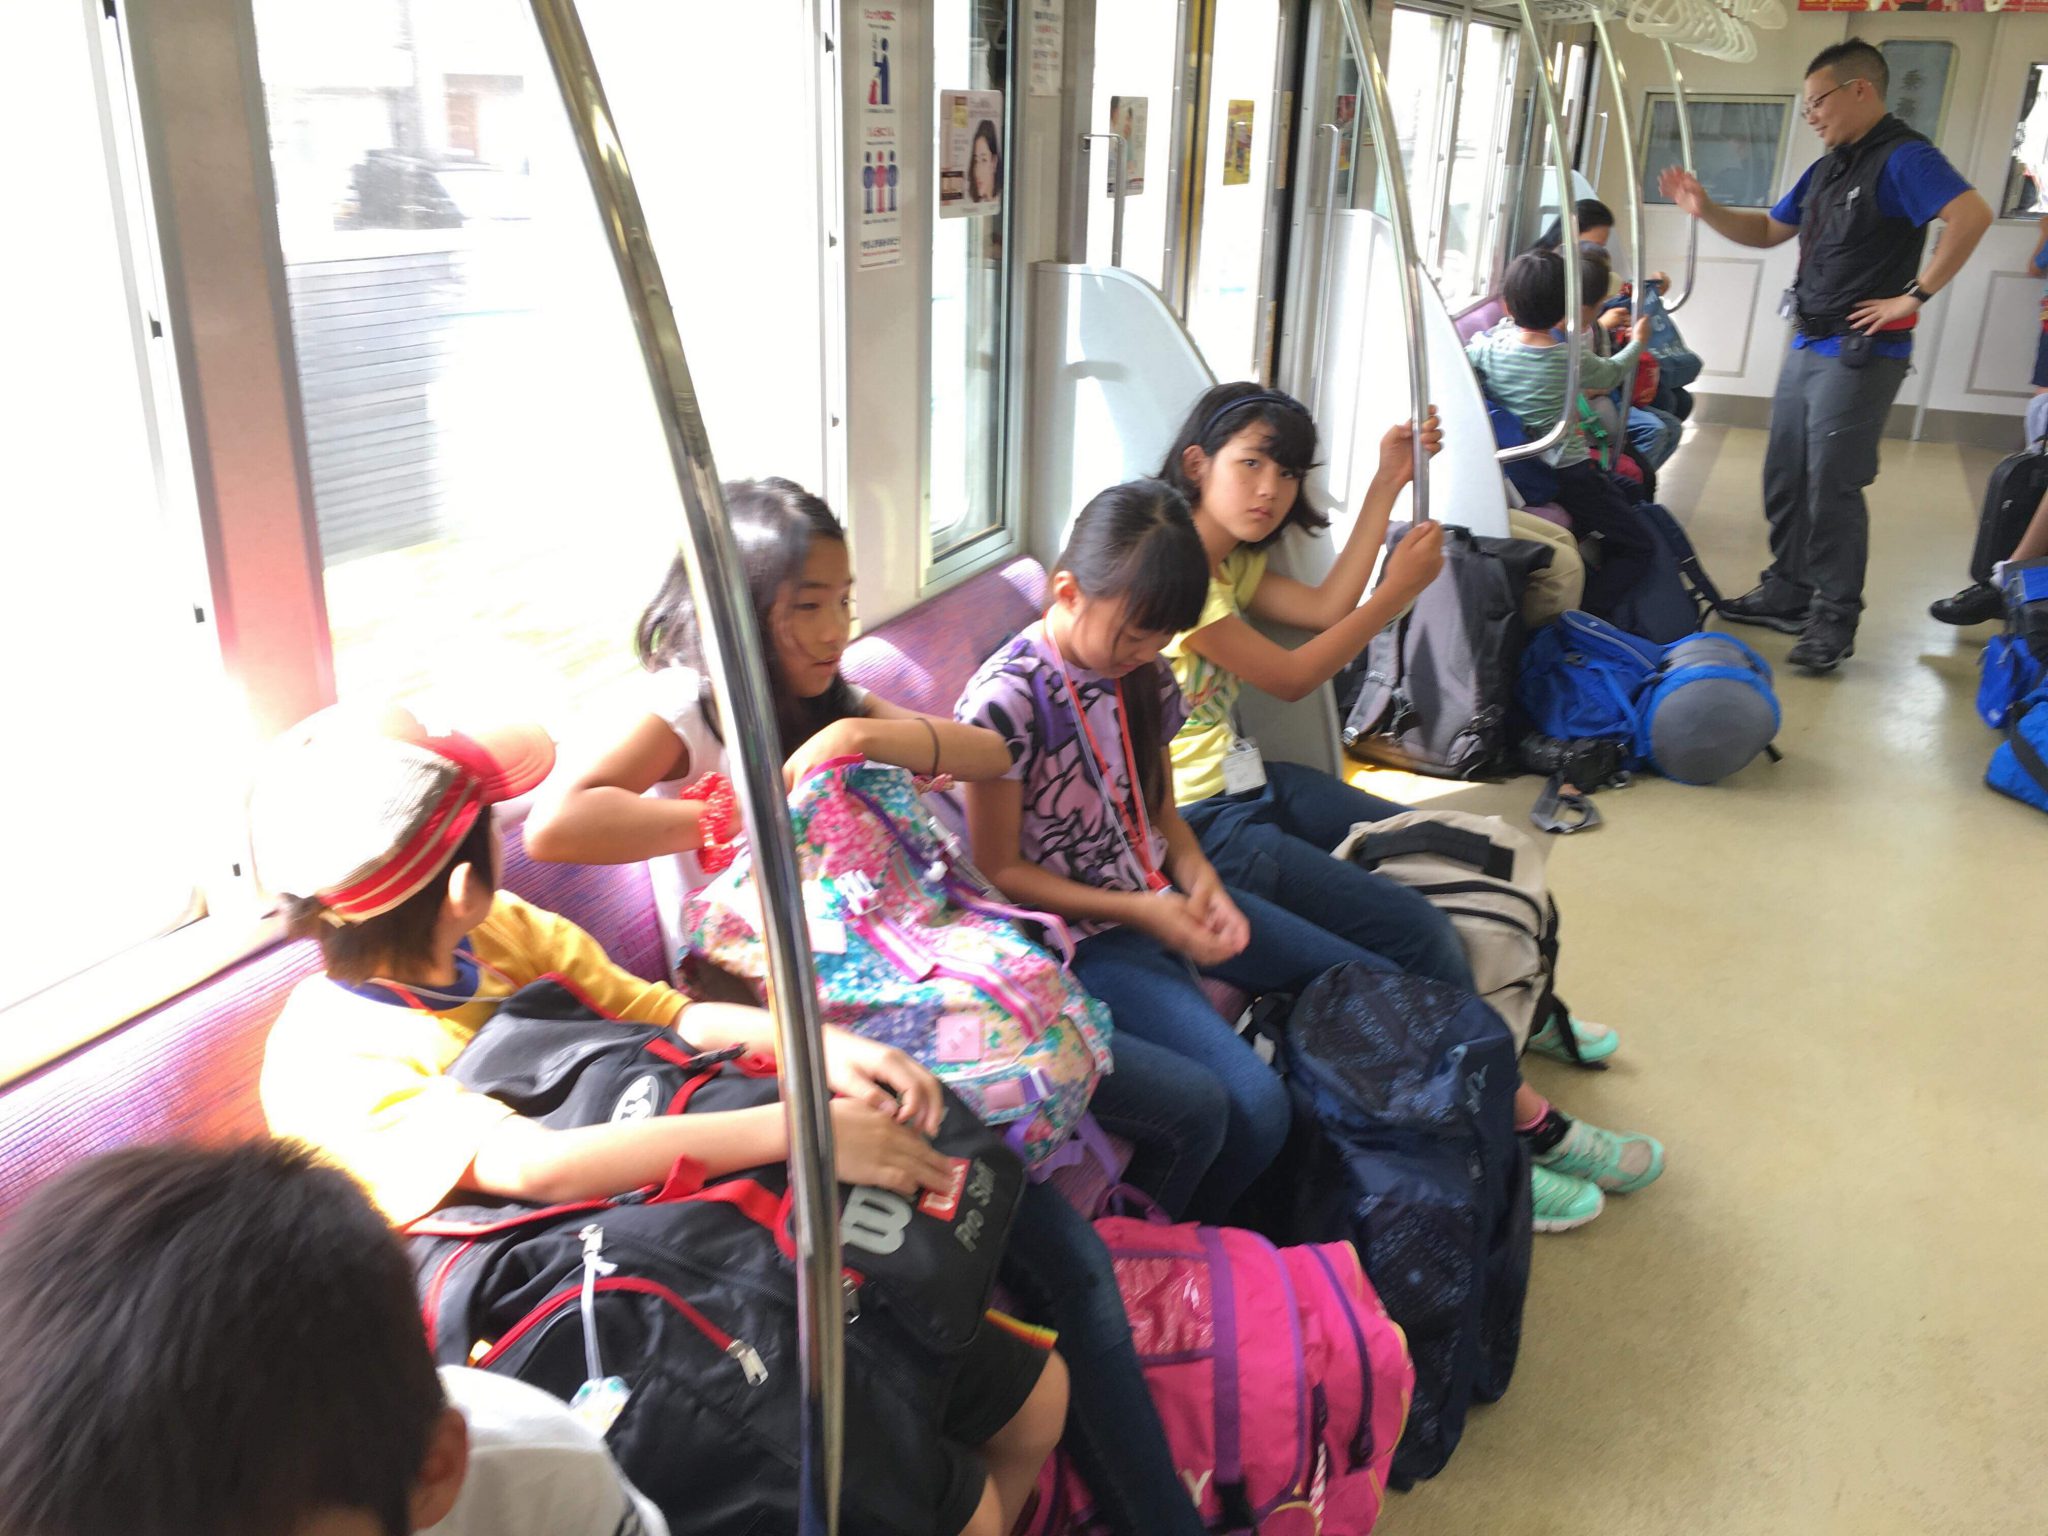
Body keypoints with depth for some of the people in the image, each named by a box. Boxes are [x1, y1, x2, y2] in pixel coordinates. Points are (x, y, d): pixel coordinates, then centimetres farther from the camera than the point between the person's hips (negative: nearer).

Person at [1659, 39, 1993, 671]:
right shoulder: (1825, 169, 15)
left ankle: (1834, 619, 2)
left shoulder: (1902, 159, -13)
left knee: (1832, 487, -7)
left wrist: (1914, 295, -23)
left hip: (1861, 352, -9)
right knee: (1784, 478, 13)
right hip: (1807, 346, 9)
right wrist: (1704, 208, 9)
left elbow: (1972, 214, -27)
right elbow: (1766, 231, 23)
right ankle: (1788, 592, 26)